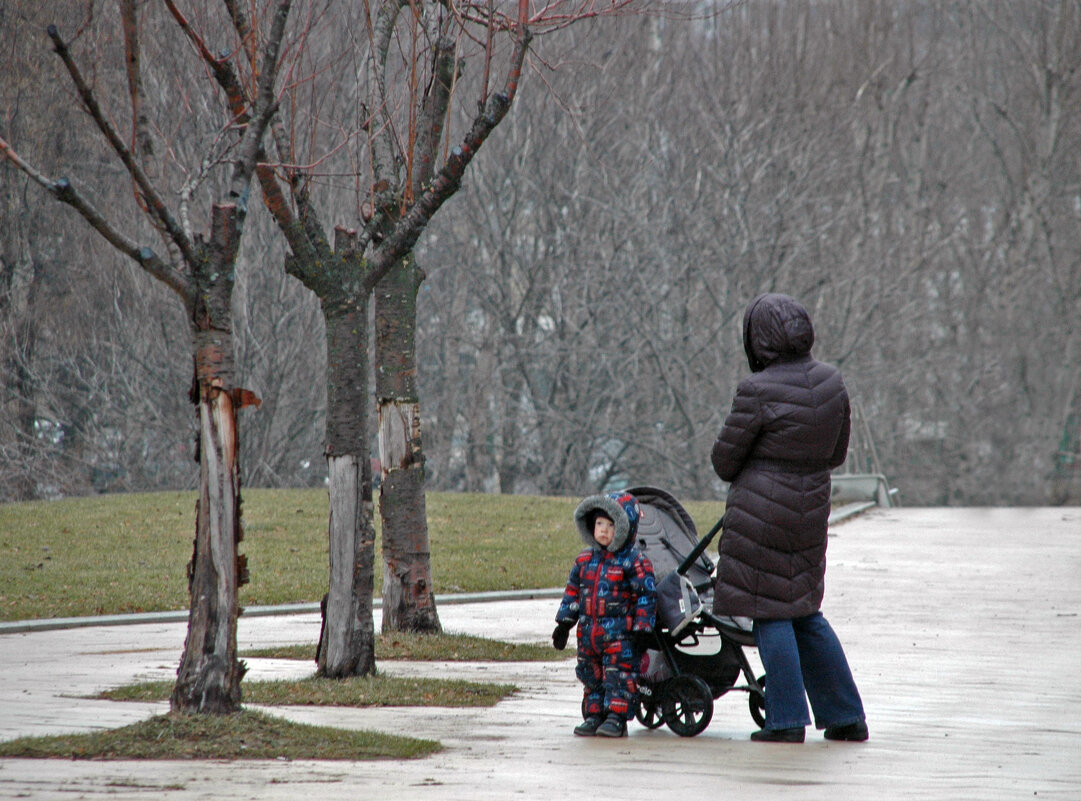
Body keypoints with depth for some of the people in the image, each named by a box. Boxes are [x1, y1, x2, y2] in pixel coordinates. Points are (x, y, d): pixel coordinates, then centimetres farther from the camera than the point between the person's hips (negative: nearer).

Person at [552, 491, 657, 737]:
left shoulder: (634, 562, -7)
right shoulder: (585, 560, 11)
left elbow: (646, 595, -7)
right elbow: (573, 591, 18)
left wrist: (642, 630, -12)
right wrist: (564, 623, 15)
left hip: (620, 634, -6)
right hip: (589, 631, 6)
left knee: (619, 674, -7)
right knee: (591, 674, 10)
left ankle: (617, 717, -2)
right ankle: (594, 715, 18)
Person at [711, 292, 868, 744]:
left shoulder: (758, 391, -16)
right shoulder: (831, 384, 4)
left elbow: (725, 457, -7)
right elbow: (837, 453, 15)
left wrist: (742, 480, 15)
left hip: (762, 511, -7)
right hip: (812, 508, 7)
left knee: (770, 612, 2)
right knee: (805, 612, 17)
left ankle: (788, 720, 2)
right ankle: (846, 717, 19)